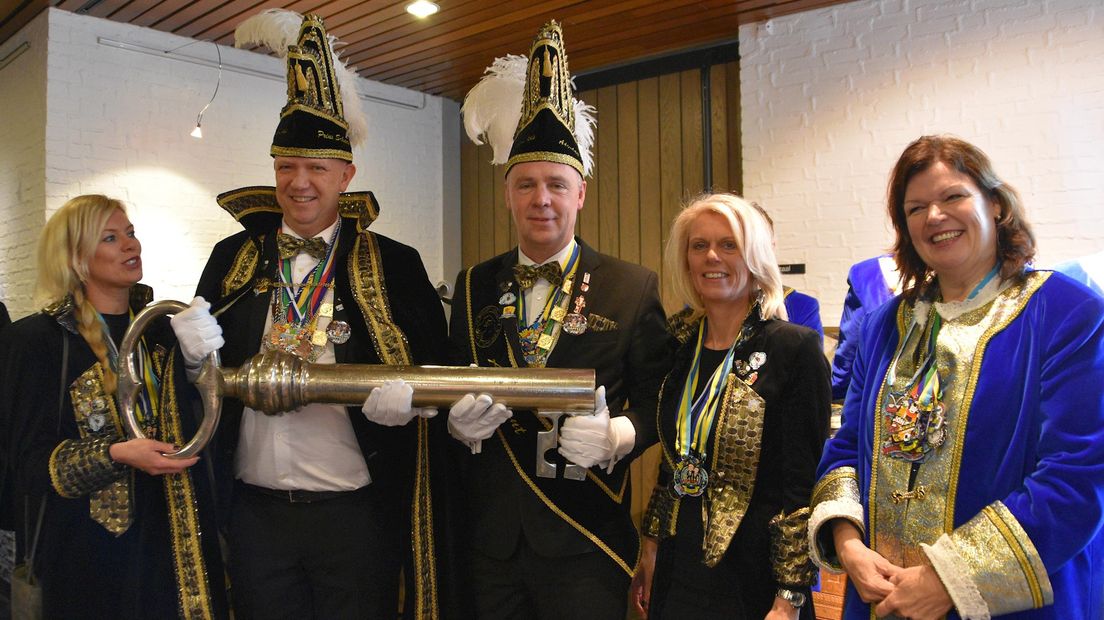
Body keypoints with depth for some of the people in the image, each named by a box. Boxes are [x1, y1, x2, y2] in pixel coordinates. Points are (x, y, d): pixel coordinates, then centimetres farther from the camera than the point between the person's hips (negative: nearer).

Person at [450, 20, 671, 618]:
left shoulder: (634, 287, -4)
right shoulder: (473, 287, 6)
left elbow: (658, 400, -3)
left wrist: (619, 434, -22)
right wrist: (460, 420, -12)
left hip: (585, 545, -3)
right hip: (490, 539, 3)